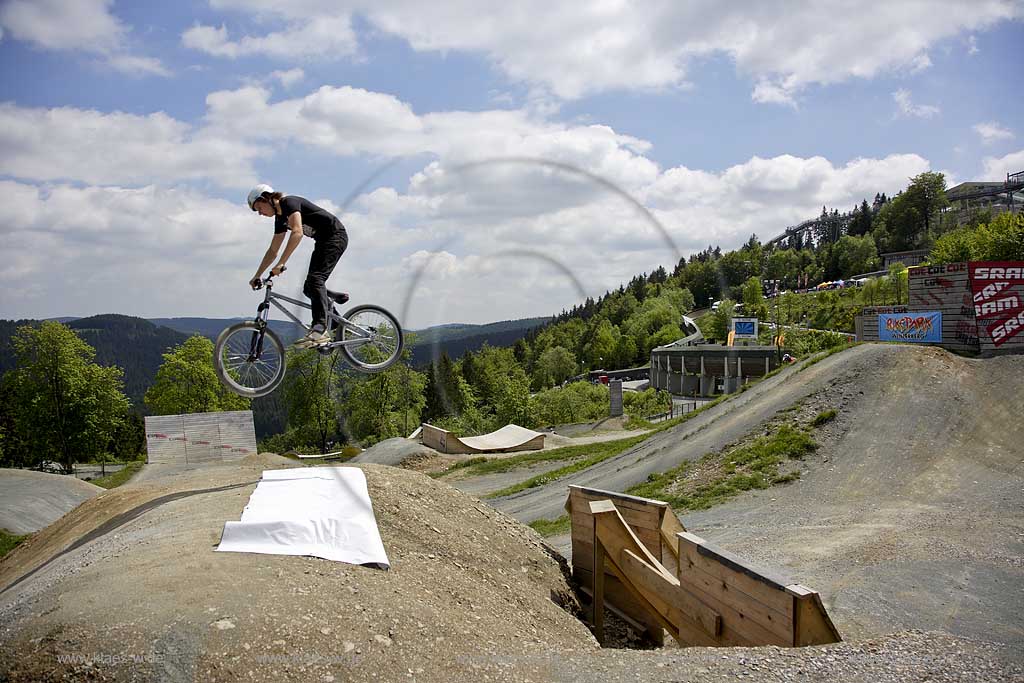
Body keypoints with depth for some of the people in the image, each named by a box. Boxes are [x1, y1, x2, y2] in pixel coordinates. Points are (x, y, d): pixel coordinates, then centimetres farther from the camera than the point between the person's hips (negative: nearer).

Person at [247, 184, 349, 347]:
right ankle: (335, 298, 28)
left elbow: (297, 233, -31)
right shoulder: (280, 218, 12)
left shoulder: (289, 202, -15)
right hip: (323, 241, 9)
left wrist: (281, 264, -36)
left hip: (336, 236, -9)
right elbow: (273, 250, 19)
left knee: (315, 279, -25)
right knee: (309, 288, 2)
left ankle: (319, 330, -35)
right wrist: (257, 276, 18)